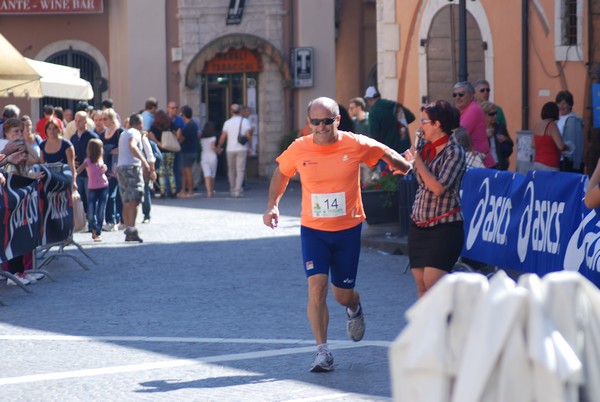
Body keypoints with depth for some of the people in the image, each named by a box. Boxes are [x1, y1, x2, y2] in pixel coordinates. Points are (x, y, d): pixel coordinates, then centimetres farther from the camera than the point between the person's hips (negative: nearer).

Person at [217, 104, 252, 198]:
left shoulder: (227, 122, 0)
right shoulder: (245, 121, -1)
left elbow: (223, 137, -2)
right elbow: (248, 135, -7)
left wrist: (219, 147, 13)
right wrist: (250, 146, 4)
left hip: (230, 149, 1)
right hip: (242, 149, -1)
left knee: (231, 170, 15)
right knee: (240, 171, -2)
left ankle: (232, 190, 24)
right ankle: (237, 191, -14)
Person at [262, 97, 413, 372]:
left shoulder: (355, 145, -11)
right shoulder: (298, 150, -8)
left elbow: (388, 155, 8)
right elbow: (281, 174, 11)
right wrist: (272, 205, 2)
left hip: (348, 229, 0)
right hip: (313, 230, 0)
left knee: (342, 294, 6)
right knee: (316, 286, -15)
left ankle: (354, 308, 45)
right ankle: (322, 352, -7)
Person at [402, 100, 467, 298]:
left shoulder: (454, 152, -13)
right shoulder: (424, 145, 8)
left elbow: (438, 187, -22)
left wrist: (417, 162, -13)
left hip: (444, 226, -7)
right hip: (419, 224, 7)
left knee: (432, 283, -16)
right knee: (421, 284, 8)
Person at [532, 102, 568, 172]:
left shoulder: (537, 125, 9)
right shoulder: (551, 126, -11)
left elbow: (533, 145, 20)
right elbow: (561, 146, -15)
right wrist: (567, 147, 5)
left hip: (537, 163, 7)